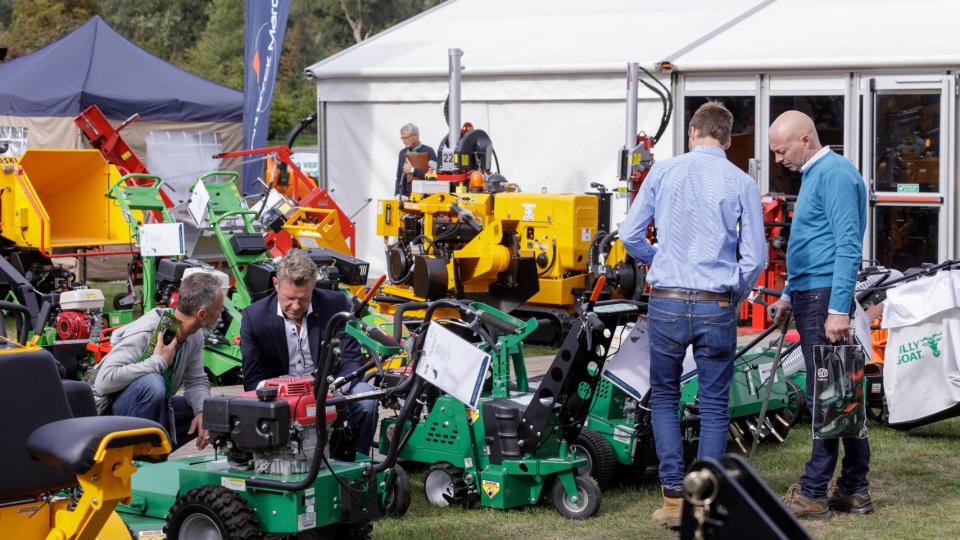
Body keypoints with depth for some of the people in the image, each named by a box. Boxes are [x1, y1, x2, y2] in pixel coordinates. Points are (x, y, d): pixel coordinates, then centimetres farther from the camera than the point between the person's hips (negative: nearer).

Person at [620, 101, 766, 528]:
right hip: (717, 307, 0)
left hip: (667, 302, 0)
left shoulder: (663, 172, 1)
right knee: (714, 405, 9)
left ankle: (674, 497, 7)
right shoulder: (742, 184, 0)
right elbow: (755, 256, -1)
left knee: (664, 397, 15)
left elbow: (630, 235, 4)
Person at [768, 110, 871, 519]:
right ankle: (853, 490, 15)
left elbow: (848, 247, -20)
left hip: (825, 297, -10)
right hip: (810, 296, 10)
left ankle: (814, 494, -3)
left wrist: (838, 309, -24)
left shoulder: (834, 174, -13)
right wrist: (788, 295, 28)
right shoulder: (813, 175, 19)